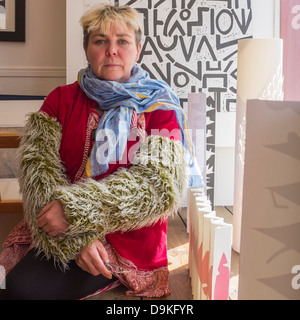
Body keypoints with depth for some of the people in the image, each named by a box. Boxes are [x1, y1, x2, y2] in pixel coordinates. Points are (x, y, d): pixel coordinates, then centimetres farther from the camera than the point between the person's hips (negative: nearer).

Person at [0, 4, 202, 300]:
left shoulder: (159, 107, 1)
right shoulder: (62, 99, 9)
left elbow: (160, 183, -12)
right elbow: (38, 166, -4)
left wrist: (76, 209, -22)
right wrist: (75, 239, -19)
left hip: (128, 244, -3)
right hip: (57, 234, 4)